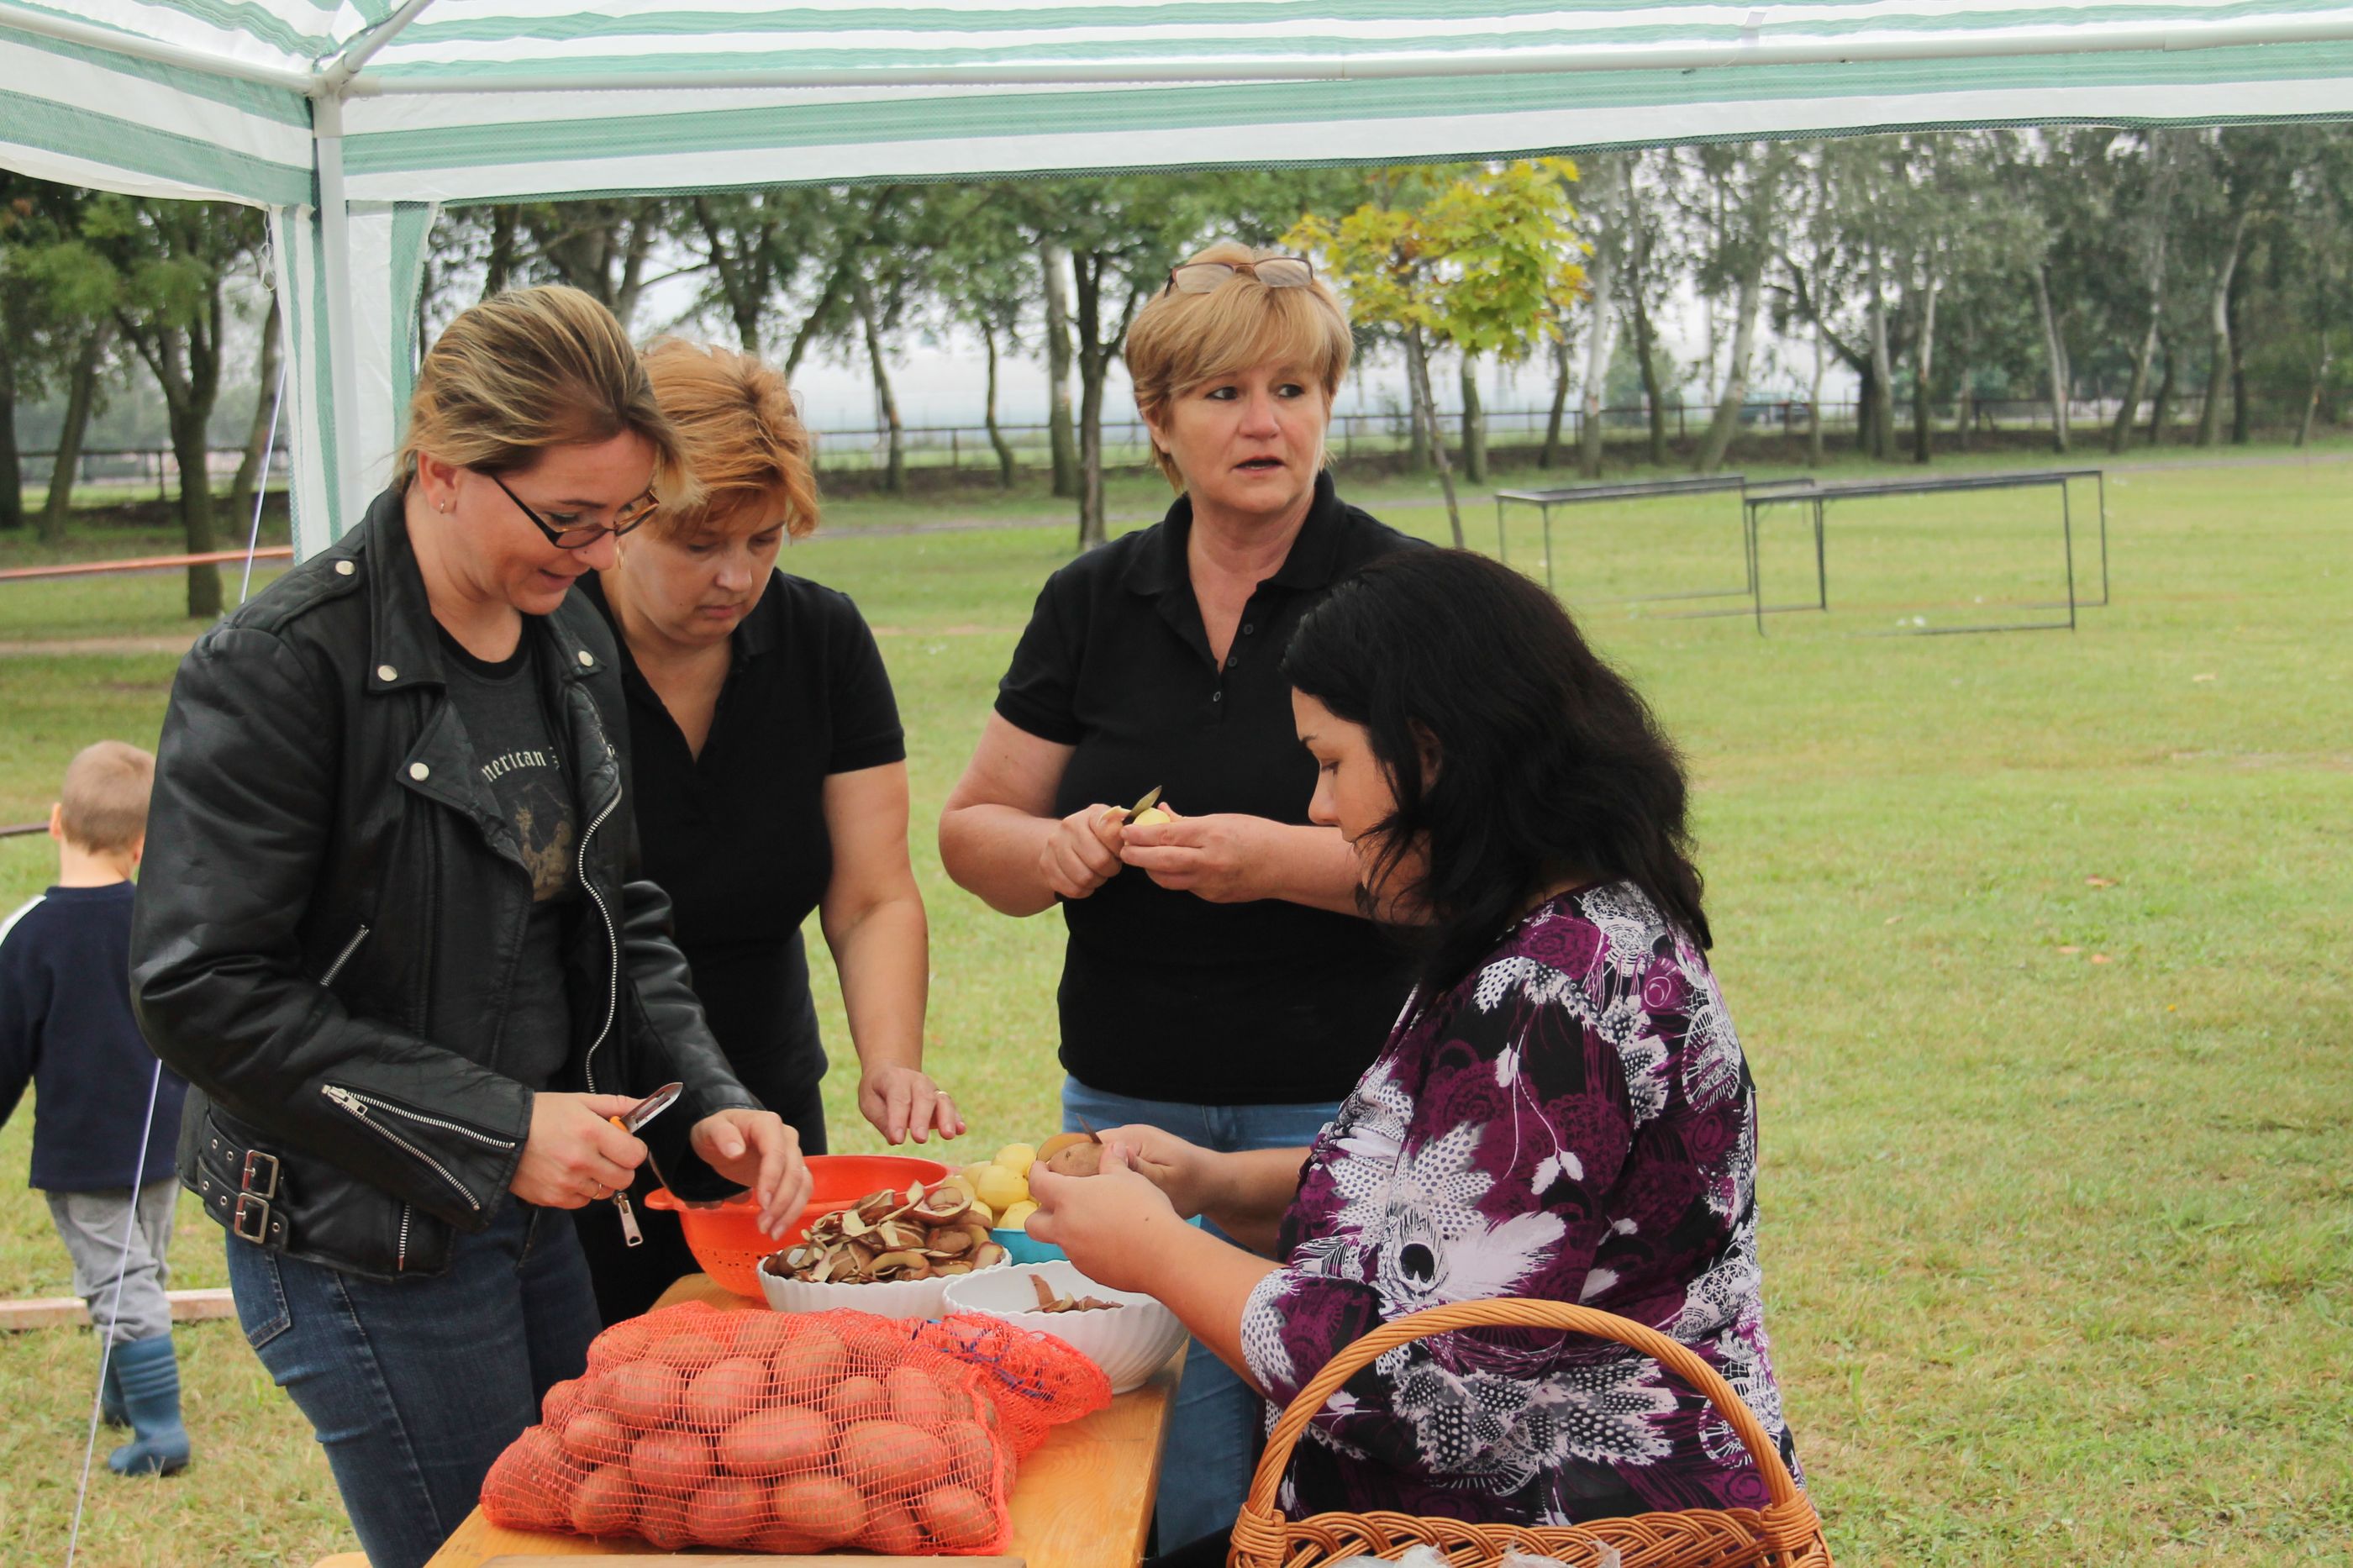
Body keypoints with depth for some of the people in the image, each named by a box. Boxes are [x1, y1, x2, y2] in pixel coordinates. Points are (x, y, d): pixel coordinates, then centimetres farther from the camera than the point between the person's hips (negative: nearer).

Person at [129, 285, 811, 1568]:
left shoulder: (571, 644, 5)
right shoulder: (277, 670, -19)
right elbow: (201, 992, -21)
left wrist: (706, 1103, -3)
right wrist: (492, 1129, -21)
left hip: (536, 1209, 8)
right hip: (361, 1241, -7)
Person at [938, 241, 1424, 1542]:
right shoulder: (1093, 603, 9)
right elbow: (971, 827, 13)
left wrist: (1285, 861, -23)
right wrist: (1053, 849, -9)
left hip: (1345, 1109, -3)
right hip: (1129, 1112, 3)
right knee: (1178, 1507, 6)